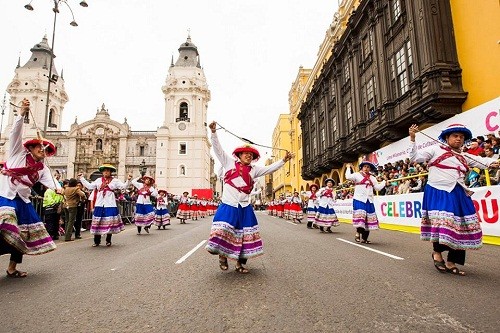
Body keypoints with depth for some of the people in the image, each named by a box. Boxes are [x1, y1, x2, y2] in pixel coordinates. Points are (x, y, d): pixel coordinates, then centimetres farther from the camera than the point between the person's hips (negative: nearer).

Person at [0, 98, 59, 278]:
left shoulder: (42, 169, 12)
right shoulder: (18, 152, 5)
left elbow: (50, 181, -6)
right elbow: (16, 132, -8)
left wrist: (58, 188, -29)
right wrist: (22, 114, -22)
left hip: (22, 201, 6)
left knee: (22, 233, 8)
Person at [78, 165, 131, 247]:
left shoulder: (115, 181, 6)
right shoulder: (98, 180, 13)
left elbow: (123, 186, 0)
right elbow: (89, 186, 13)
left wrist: (128, 180, -15)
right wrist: (81, 178, 13)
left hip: (110, 204, -2)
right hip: (99, 204, 2)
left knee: (110, 222, 1)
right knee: (97, 222, 4)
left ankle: (108, 240, 14)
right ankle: (97, 241, 15)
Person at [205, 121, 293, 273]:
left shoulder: (254, 170, 14)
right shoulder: (229, 162, 7)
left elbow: (270, 168, 12)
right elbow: (218, 149, 1)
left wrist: (283, 160, 3)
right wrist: (214, 132, -9)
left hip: (244, 208, 3)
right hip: (228, 205, -3)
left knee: (244, 235, 6)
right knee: (223, 232, -10)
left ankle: (240, 263, 20)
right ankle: (222, 256, 16)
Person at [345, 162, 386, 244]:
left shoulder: (372, 178, 17)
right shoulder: (357, 175, 3)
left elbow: (377, 188, 15)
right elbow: (348, 177, -15)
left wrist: (384, 181, 17)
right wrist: (348, 168, -4)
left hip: (369, 201, 5)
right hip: (359, 200, -5)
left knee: (368, 219, 3)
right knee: (360, 216, -18)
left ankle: (364, 238, 10)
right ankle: (358, 233, 1)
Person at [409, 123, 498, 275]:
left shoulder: (465, 157, 21)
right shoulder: (436, 149, 5)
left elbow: (481, 161, 12)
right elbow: (415, 157, -1)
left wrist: (492, 162, -9)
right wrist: (412, 139, -9)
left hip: (458, 195, 6)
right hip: (438, 193, -6)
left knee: (459, 227, 4)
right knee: (442, 223, -18)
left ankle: (451, 263, 16)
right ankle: (437, 252, 10)